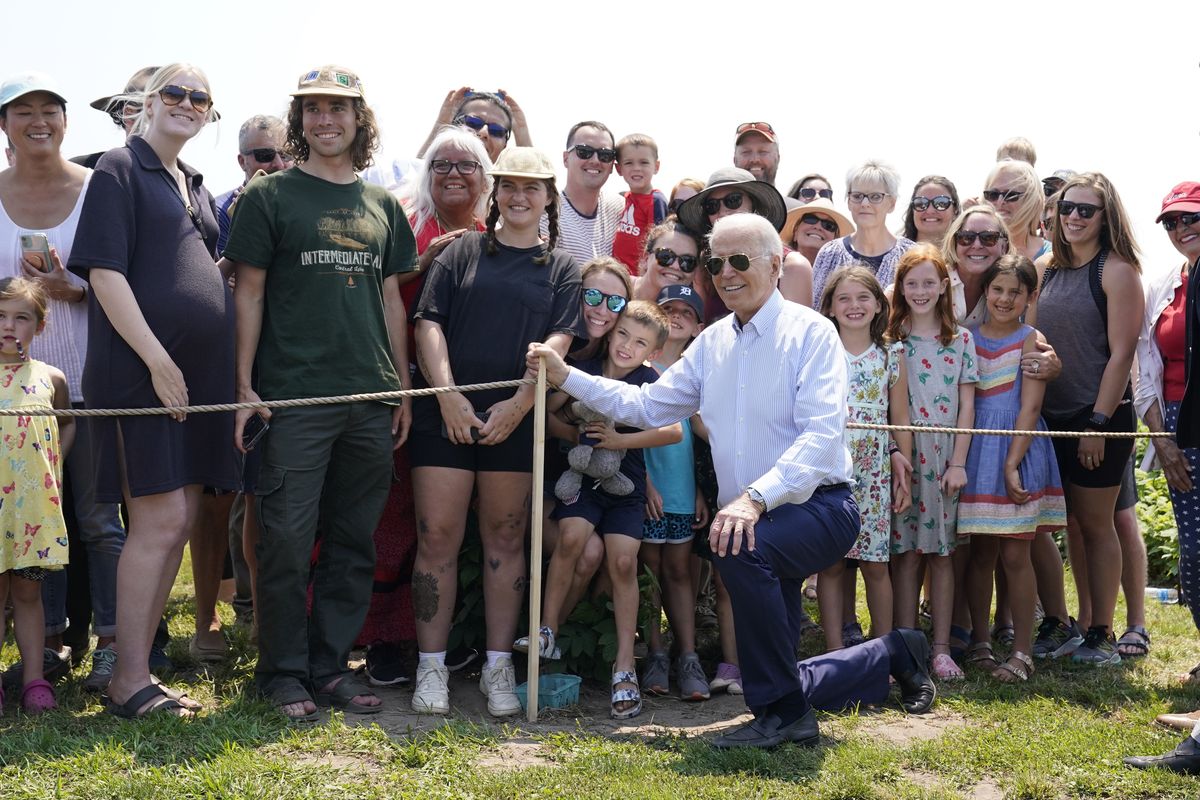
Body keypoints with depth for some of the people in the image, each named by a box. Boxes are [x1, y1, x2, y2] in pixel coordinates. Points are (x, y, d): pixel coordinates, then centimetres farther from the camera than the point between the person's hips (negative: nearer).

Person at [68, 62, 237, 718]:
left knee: (179, 521, 6)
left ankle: (137, 663, 15)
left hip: (200, 370, 7)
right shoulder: (119, 168, -2)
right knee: (160, 520, -9)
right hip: (140, 369, -7)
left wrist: (234, 372, 13)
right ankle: (129, 683, -1)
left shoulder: (197, 187, 20)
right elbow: (105, 272, -11)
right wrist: (157, 358, -18)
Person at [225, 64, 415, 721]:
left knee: (354, 543, 8)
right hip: (293, 396, -4)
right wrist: (245, 386, -6)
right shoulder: (269, 197, 3)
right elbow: (249, 293, 1)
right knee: (287, 538, -4)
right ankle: (284, 673, 9)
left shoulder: (381, 205, 14)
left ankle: (331, 665, 18)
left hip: (370, 397, 4)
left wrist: (401, 389, 11)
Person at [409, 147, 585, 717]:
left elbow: (559, 341, 0)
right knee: (437, 537, -3)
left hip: (516, 420, 1)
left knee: (504, 540, 6)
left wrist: (519, 404, -11)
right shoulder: (462, 252, 9)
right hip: (446, 414, 0)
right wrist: (447, 394, -10)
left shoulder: (561, 268, 10)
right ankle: (431, 666, 6)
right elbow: (429, 324, 2)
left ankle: (499, 667, 14)